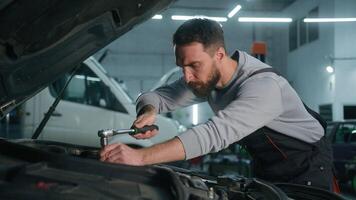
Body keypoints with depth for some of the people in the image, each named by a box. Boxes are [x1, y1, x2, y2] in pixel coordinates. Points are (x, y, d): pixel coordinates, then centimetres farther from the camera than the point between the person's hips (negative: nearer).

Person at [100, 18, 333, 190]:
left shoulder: (262, 86, -36)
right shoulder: (205, 79, -11)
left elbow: (216, 134, -49)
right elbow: (155, 96, -6)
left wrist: (141, 156, -56)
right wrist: (148, 112, -32)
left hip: (307, 166, -6)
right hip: (265, 167, 6)